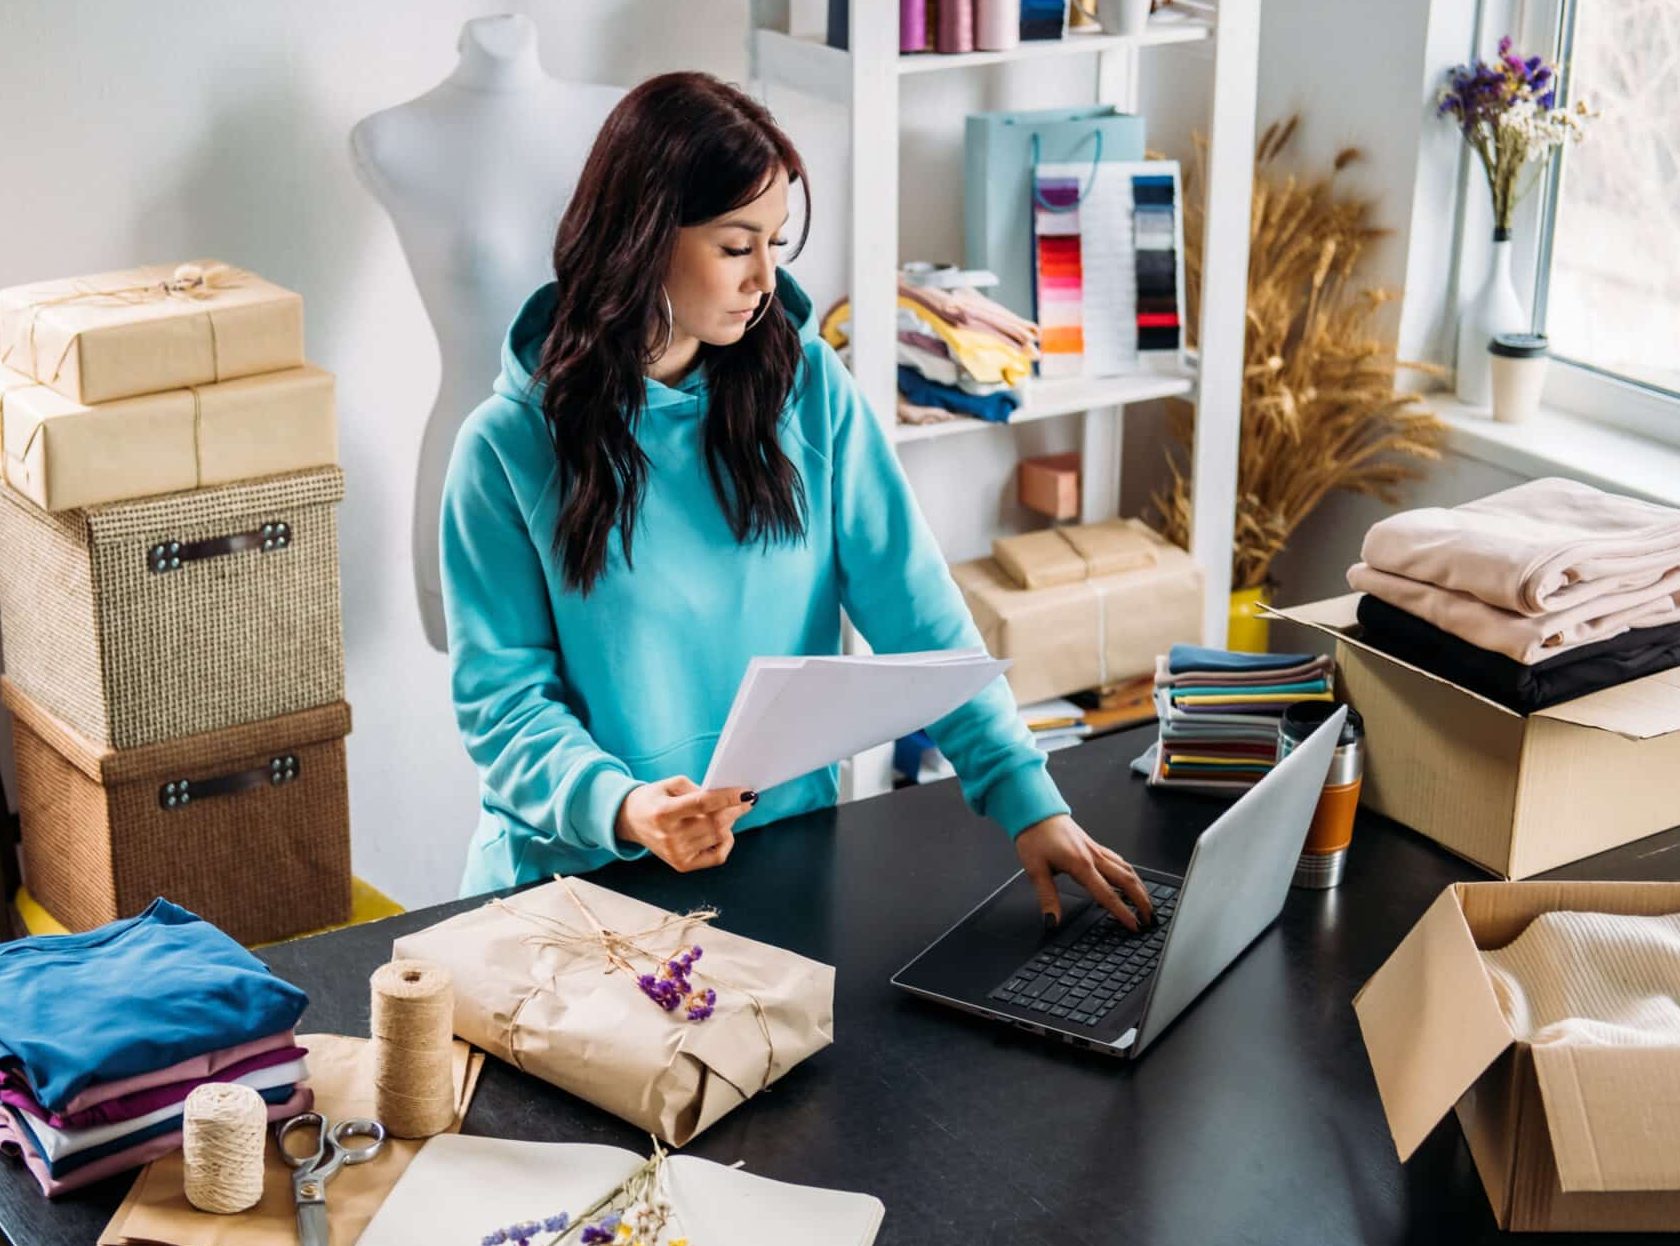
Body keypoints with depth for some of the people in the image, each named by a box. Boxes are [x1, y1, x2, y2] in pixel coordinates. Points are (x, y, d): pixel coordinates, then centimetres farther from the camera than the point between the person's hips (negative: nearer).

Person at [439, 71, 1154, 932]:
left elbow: (917, 614, -2)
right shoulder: (510, 446, -6)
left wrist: (1027, 801, -12)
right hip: (578, 870, -2)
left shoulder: (808, 387, 1)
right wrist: (621, 807, -25)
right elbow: (500, 696, -6)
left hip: (787, 857, 2)